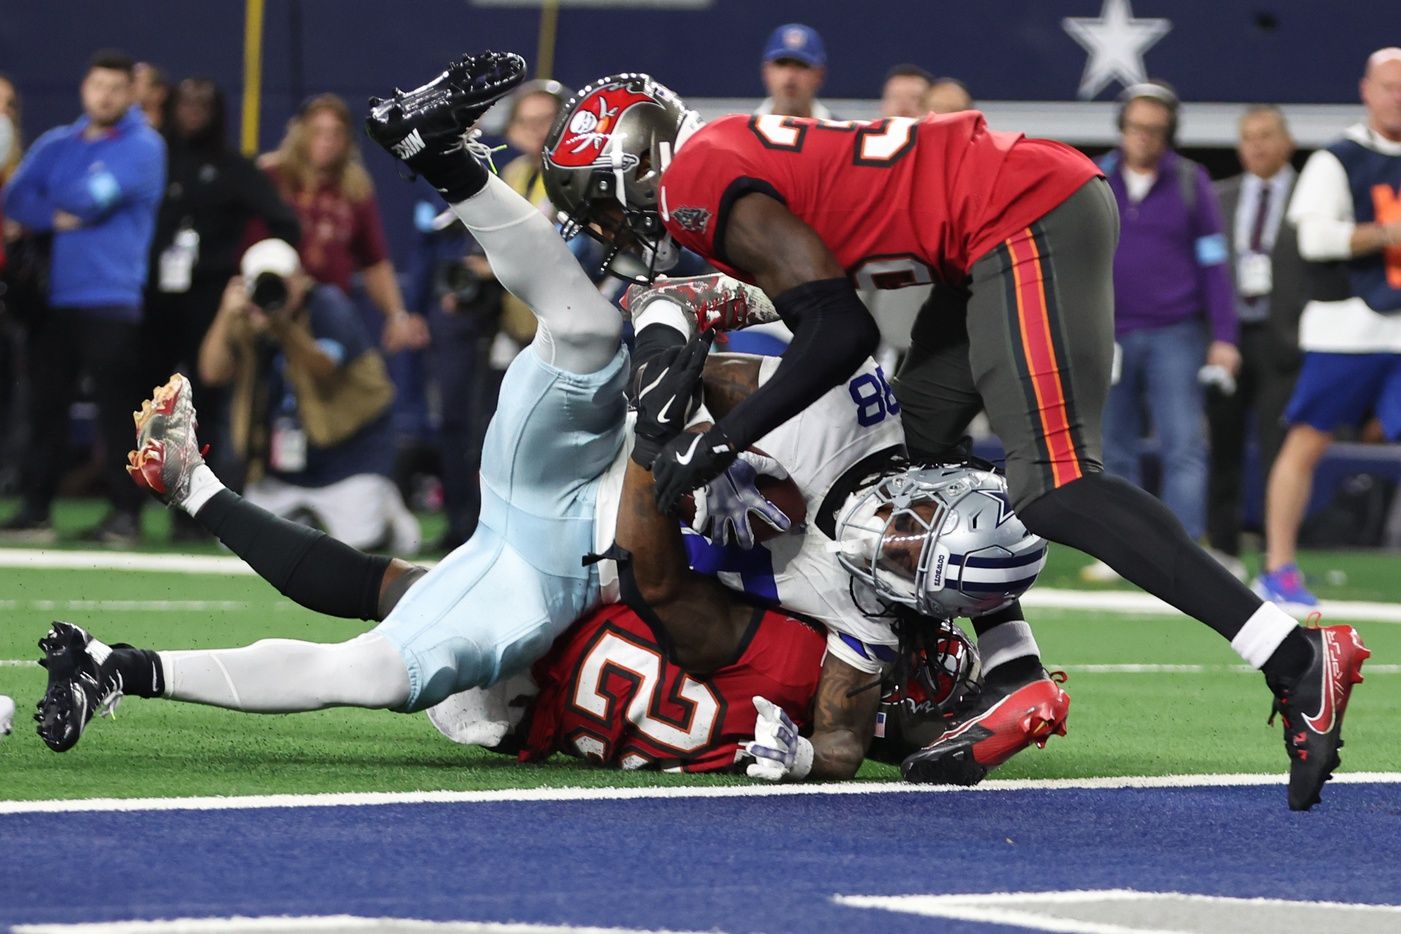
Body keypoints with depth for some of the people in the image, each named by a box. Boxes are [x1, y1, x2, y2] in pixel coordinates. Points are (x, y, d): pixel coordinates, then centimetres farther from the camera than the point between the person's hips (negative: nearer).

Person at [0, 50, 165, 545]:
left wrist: (50, 198, 5)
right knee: (44, 407, 5)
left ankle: (126, 512, -3)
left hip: (113, 300, -5)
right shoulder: (56, 145, 17)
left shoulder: (141, 146, -1)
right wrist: (59, 217, -11)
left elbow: (95, 196, -13)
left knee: (118, 411, -6)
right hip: (54, 299, 6)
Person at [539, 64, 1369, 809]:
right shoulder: (740, 154, 22)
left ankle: (1297, 662, -26)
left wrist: (724, 441, -8)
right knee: (917, 442, 18)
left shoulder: (699, 183, -7)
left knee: (1052, 488, -17)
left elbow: (840, 331, -13)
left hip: (1029, 220, -11)